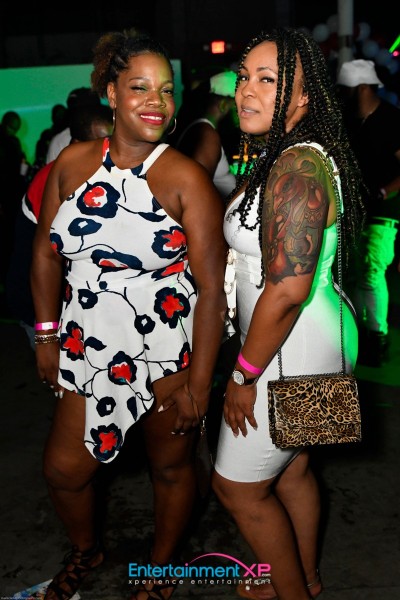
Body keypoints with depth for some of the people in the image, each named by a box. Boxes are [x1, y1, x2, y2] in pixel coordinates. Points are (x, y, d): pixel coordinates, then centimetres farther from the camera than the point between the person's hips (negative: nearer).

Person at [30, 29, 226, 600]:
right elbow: (46, 252, 9)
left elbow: (212, 287, -16)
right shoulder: (73, 162, -1)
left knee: (171, 467, 15)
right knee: (63, 468, 14)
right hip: (88, 348, 4)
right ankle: (86, 550, 47)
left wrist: (199, 384, -16)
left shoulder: (186, 178, -15)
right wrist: (47, 335, 8)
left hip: (168, 357, -4)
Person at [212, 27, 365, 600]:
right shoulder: (278, 157, 8)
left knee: (239, 486, 8)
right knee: (291, 468, 24)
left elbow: (288, 290, -29)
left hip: (291, 351, -10)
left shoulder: (298, 166, -24)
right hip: (302, 345, 10)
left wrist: (245, 374, -19)